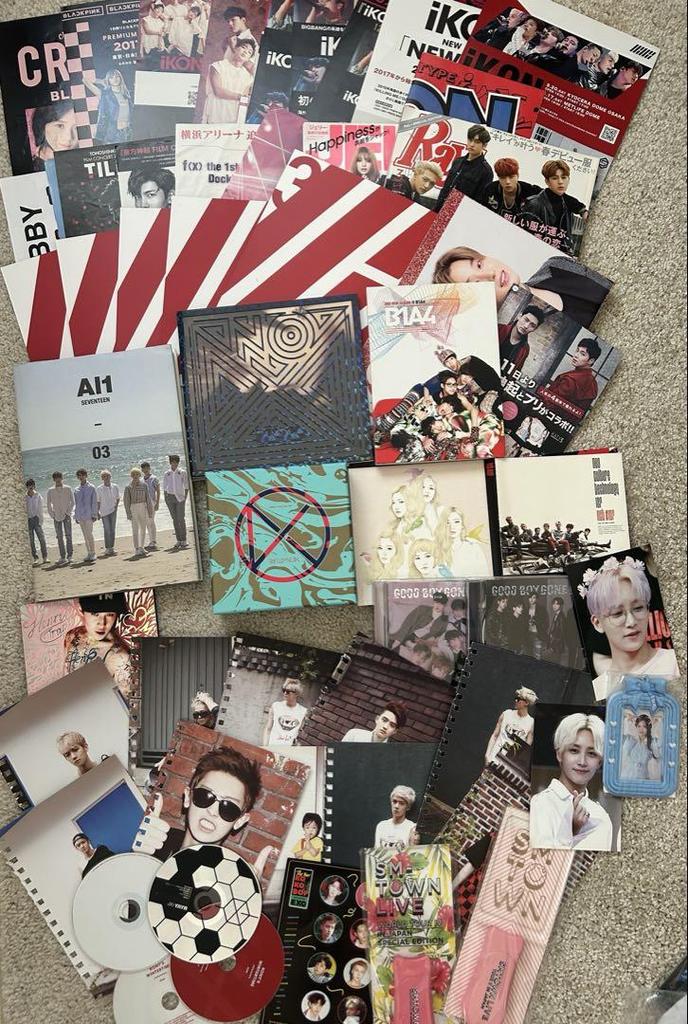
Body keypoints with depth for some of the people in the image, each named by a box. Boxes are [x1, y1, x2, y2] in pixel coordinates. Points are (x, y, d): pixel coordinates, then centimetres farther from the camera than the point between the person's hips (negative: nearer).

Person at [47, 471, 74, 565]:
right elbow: (48, 504, 8)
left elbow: (72, 502, 3)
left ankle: (69, 555, 3)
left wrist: (68, 512, -4)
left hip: (66, 516, -1)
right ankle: (63, 557, 4)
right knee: (59, 537, 1)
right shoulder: (50, 491, 2)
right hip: (57, 517, 1)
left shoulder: (68, 489, 0)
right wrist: (52, 515, 2)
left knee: (68, 535, -3)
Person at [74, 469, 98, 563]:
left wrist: (94, 515, -7)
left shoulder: (91, 487, -1)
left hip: (88, 515, -5)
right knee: (85, 536, 8)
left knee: (89, 535, -10)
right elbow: (76, 503, 17)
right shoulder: (77, 490, 12)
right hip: (80, 516, 5)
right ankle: (88, 553, 13)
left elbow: (94, 502, -2)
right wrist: (76, 516, 13)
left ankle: (93, 553, -4)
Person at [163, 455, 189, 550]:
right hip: (170, 497, 2)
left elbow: (186, 486, 5)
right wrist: (166, 499, 5)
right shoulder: (167, 473, 7)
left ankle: (184, 540, -2)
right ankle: (178, 541, 8)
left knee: (181, 519, -7)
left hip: (180, 497, -2)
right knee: (175, 519, 4)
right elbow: (164, 487, 12)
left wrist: (185, 497, -3)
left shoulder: (182, 473, 1)